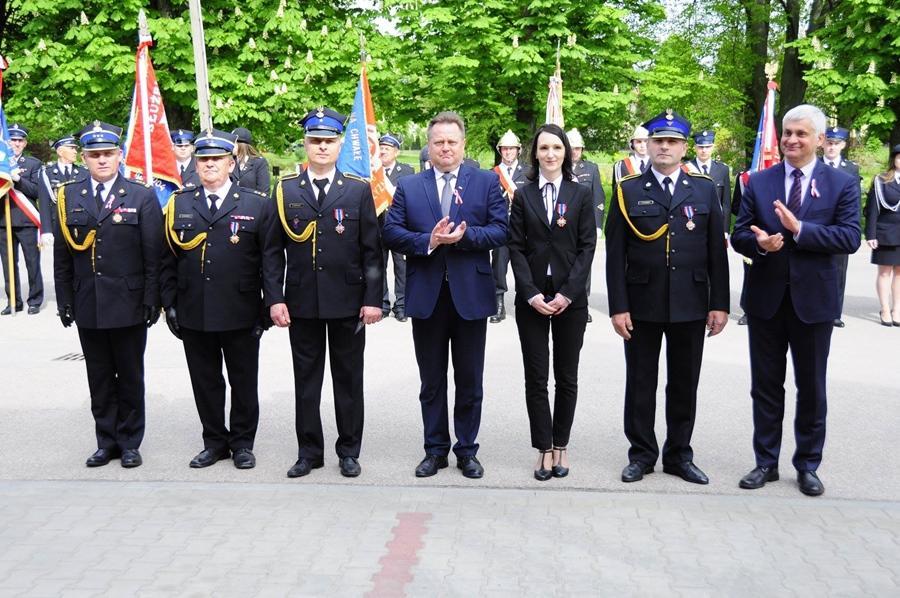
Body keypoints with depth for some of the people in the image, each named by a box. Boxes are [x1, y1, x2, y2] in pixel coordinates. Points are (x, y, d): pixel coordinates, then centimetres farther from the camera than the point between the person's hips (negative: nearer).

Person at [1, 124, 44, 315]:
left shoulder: (34, 163, 6)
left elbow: (36, 191, -4)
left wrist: (18, 179, -16)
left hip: (26, 220, -3)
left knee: (32, 263, 0)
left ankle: (35, 301, 9)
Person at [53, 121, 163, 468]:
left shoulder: (142, 198, -2)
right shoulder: (68, 197, 5)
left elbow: (153, 256, -4)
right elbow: (62, 256, 6)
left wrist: (152, 302, -8)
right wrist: (65, 302, 2)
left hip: (128, 305, -2)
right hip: (87, 306, 2)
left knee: (130, 377, 8)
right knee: (99, 379, 10)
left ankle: (129, 443, 20)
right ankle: (106, 441, 22)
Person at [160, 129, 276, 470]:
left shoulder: (257, 205, 0)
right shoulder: (179, 205, 8)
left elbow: (270, 260, 0)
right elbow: (168, 259, 9)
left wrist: (269, 306, -4)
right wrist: (170, 304, 4)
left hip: (241, 314, -2)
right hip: (193, 314, 2)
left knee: (243, 382, 8)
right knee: (205, 381, 11)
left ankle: (243, 443, 23)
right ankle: (215, 441, 25)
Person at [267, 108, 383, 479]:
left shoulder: (359, 190, 2)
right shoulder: (285, 190, 5)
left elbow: (372, 250, 0)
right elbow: (274, 250, 4)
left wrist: (373, 298, -7)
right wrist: (275, 298, -4)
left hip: (348, 302, -1)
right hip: (301, 303, 1)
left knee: (348, 379, 8)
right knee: (306, 380, 9)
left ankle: (348, 451, 20)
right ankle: (309, 451, 20)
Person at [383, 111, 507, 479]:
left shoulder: (487, 182, 4)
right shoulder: (408, 187, 8)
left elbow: (500, 231, -5)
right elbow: (392, 233, -2)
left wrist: (463, 236, -19)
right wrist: (429, 241, -17)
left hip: (470, 295, -1)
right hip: (426, 296, 1)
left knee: (469, 381, 8)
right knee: (431, 381, 11)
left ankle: (467, 450, 21)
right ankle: (435, 449, 22)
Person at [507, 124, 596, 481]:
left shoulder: (581, 195, 4)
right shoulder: (523, 195, 5)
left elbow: (587, 247, -1)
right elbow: (516, 248, 0)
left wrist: (567, 293, -11)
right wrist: (531, 293, -11)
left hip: (570, 299, 0)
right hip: (531, 298, 0)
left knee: (567, 378, 6)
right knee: (536, 378, 1)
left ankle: (561, 445, 17)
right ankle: (544, 449, 10)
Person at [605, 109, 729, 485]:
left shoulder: (705, 189, 6)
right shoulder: (628, 191, 1)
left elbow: (716, 252, 5)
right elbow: (616, 255, -2)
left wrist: (719, 304, 0)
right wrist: (618, 307, -8)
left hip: (690, 306, 1)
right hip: (642, 305, -1)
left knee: (684, 384, 10)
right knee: (640, 383, 8)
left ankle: (679, 455, 23)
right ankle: (642, 454, 21)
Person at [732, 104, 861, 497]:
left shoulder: (842, 184, -1)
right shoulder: (758, 182, 4)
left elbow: (850, 238, -12)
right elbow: (739, 235, 2)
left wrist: (799, 229, -23)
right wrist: (759, 243, -21)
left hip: (813, 299, -1)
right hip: (766, 298, 2)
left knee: (812, 388, 10)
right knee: (766, 386, 10)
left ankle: (808, 465, 24)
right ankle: (766, 462, 23)